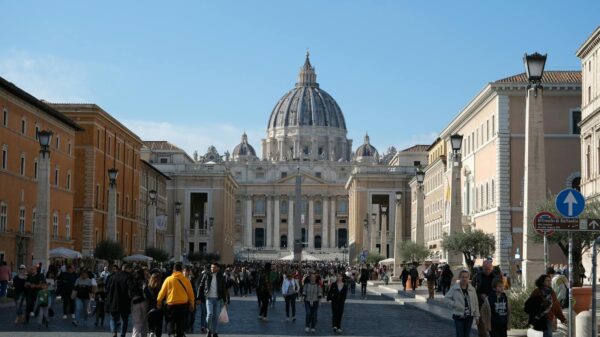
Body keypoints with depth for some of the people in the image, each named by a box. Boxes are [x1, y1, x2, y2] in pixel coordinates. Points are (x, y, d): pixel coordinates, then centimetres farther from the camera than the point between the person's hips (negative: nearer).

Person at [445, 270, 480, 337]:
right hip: (458, 316, -3)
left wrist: (476, 316, 5)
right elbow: (446, 298, -3)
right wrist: (454, 305, -14)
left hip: (469, 316, 3)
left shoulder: (472, 289, 1)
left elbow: (476, 304, 5)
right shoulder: (454, 288, -7)